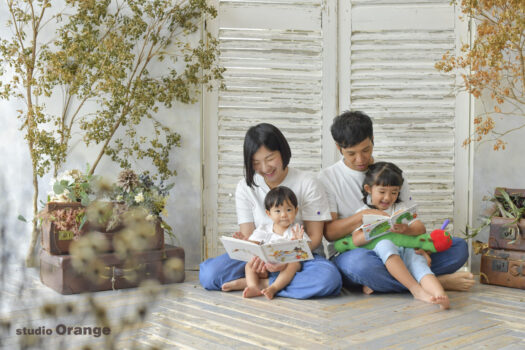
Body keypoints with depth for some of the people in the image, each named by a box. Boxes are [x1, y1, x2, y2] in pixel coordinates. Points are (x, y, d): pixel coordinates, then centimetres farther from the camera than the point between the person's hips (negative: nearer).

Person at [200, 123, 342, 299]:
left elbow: (314, 236, -5)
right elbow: (247, 235, -1)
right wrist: (256, 257, -27)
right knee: (208, 273, -24)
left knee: (329, 277, -36)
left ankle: (258, 285, -23)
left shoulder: (307, 184, -4)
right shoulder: (245, 187, 2)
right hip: (260, 256, 2)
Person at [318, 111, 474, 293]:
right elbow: (329, 232, -7)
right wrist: (363, 215, -23)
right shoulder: (327, 178, 2)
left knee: (459, 247, -12)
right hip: (349, 253, -4)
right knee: (360, 263, -41)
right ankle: (438, 282, -22)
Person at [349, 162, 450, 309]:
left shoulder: (400, 208, 21)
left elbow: (421, 228, 7)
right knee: (385, 244, -34)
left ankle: (440, 294, -57)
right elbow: (356, 240, -7)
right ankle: (416, 290, -43)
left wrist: (406, 229, -15)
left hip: (405, 251, 2)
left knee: (414, 254, -31)